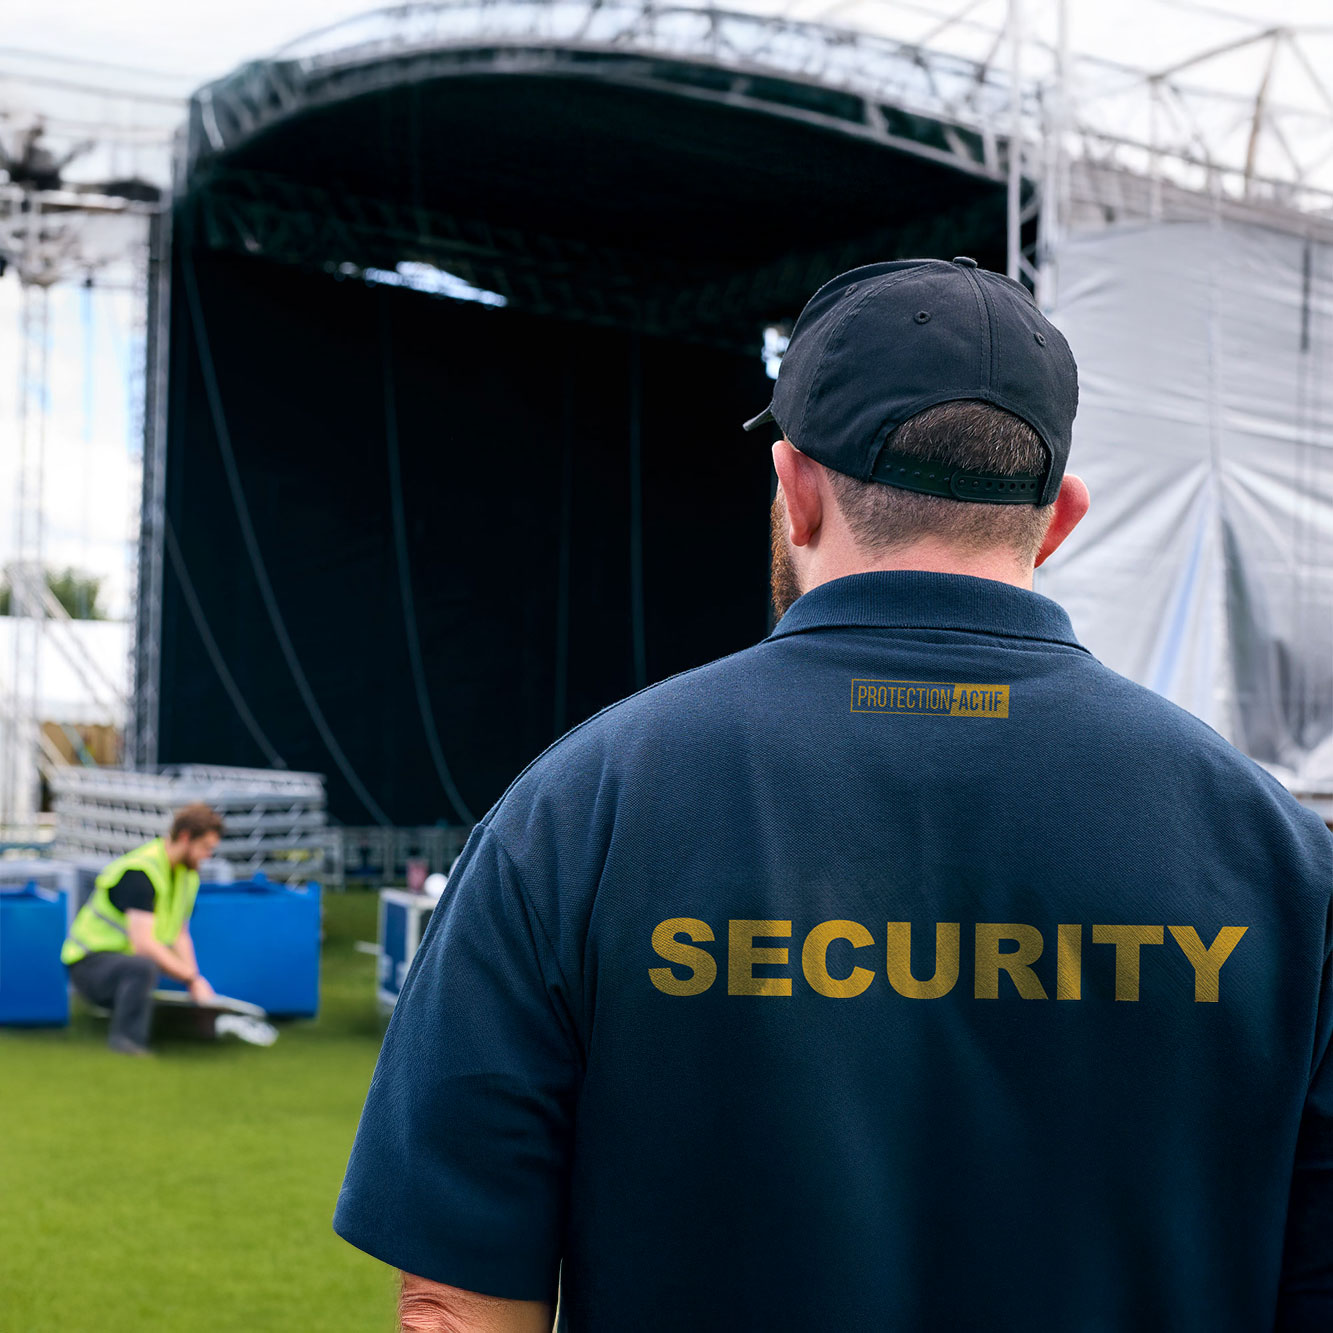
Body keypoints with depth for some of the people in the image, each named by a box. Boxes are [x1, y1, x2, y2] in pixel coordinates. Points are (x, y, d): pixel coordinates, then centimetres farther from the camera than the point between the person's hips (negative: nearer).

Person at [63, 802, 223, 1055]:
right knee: (144, 967, -40)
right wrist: (192, 978, -22)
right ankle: (126, 1040, -22)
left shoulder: (188, 873, 6)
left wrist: (194, 981, -3)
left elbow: (180, 935, 12)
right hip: (91, 961, -9)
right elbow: (143, 944, -28)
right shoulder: (141, 870, -22)